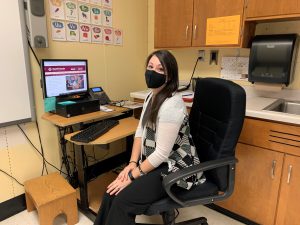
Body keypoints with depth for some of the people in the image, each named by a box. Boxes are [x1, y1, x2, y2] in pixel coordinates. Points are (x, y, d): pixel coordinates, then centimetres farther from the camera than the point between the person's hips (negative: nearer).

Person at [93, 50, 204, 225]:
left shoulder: (172, 105, -26)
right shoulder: (152, 96, 4)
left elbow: (162, 153, -24)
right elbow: (140, 132, 6)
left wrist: (133, 176, -15)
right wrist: (132, 163, -5)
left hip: (175, 168, -7)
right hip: (153, 161, 8)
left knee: (122, 201, -16)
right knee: (112, 193, -7)